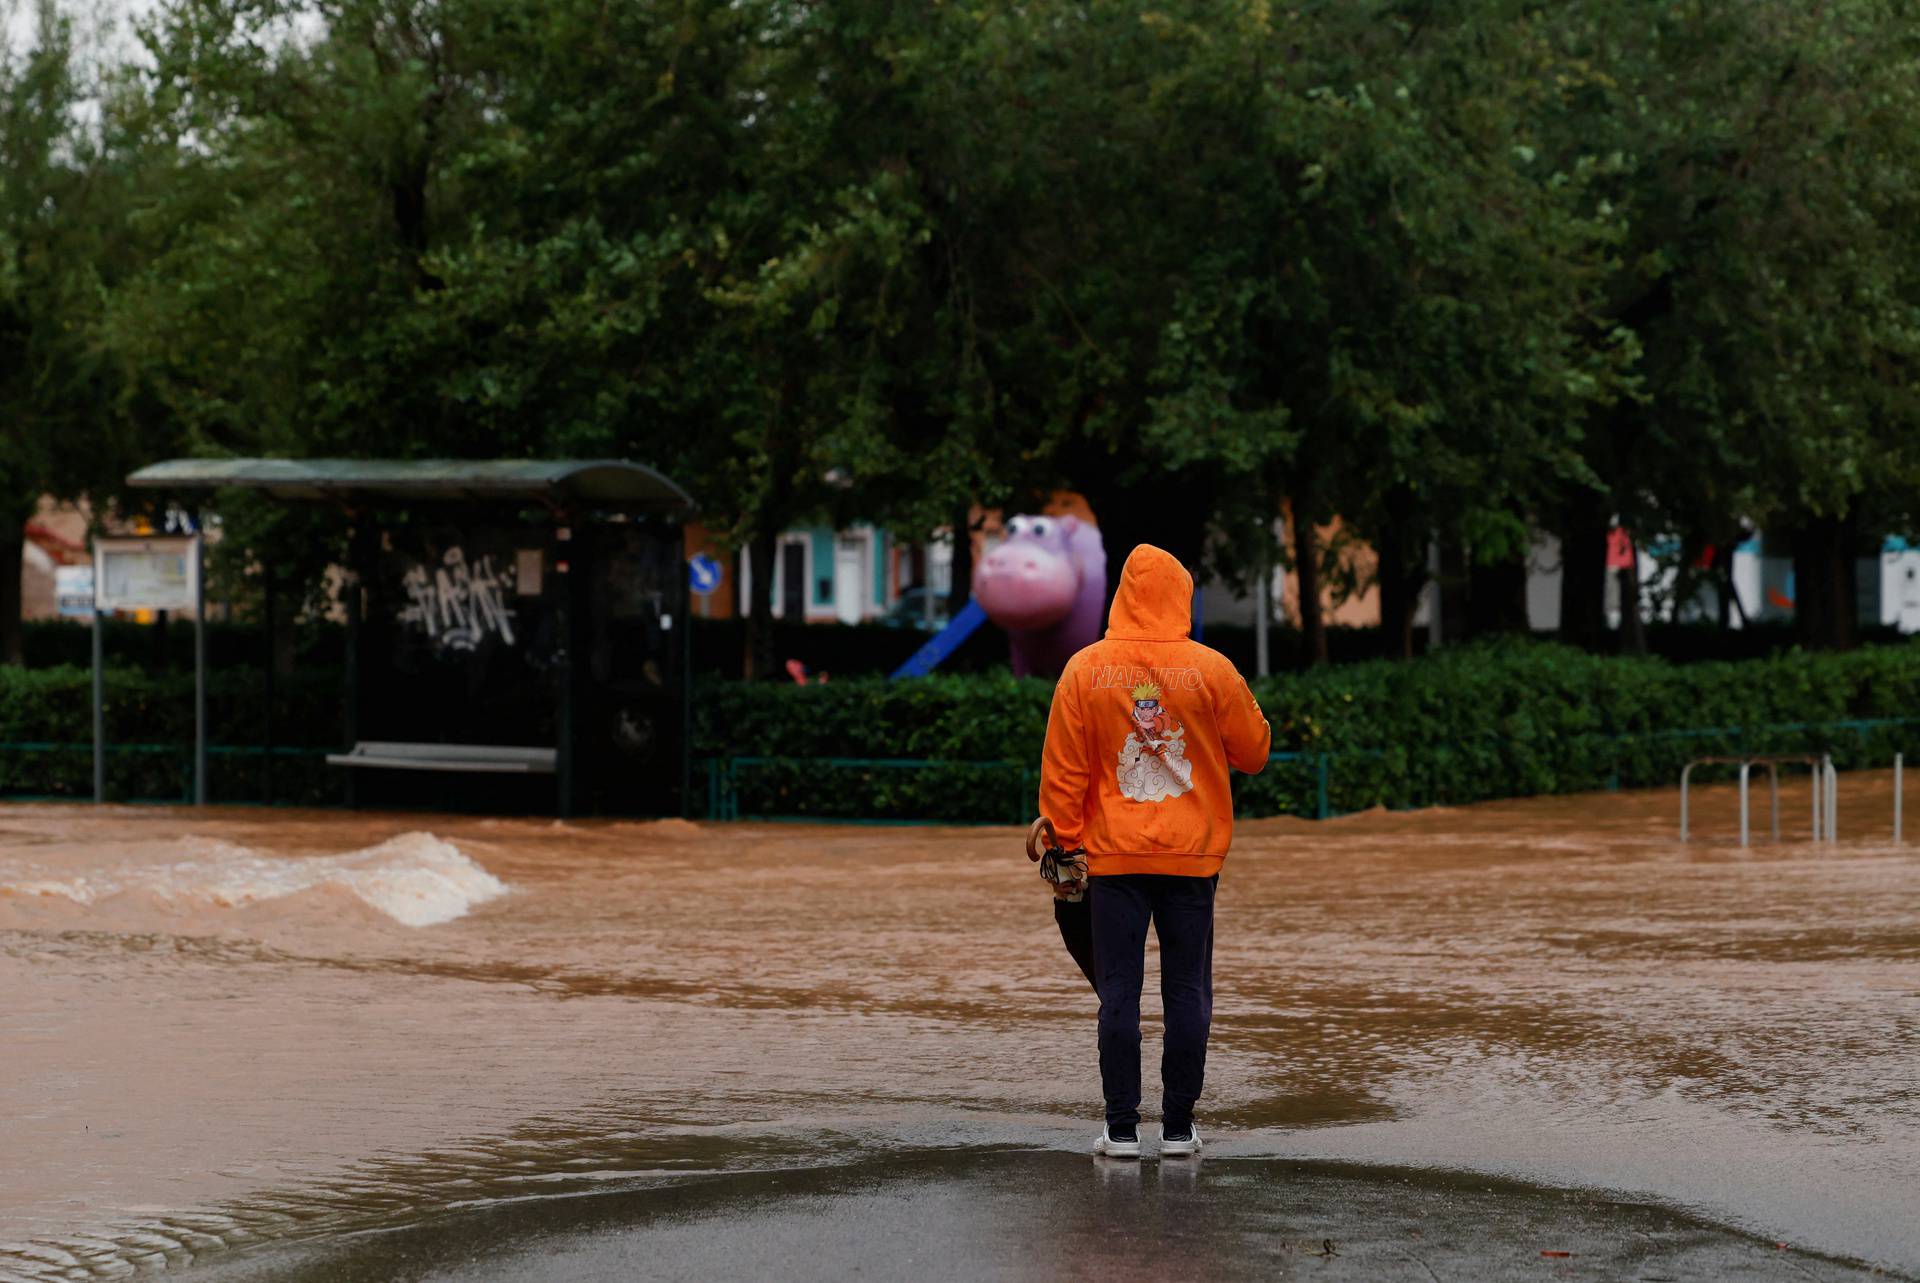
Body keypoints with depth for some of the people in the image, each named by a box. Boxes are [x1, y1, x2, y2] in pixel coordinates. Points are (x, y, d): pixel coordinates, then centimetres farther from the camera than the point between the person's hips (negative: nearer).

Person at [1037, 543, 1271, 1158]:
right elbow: (1254, 752, 7)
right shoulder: (1211, 670, -4)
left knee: (1119, 993, 2)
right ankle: (1178, 1129, 7)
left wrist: (1064, 840, 9)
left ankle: (1122, 1129, 2)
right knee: (1187, 993, 5)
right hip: (1192, 855, 0)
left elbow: (1062, 768, -1)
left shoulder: (1085, 670, -3)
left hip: (1114, 855, 0)